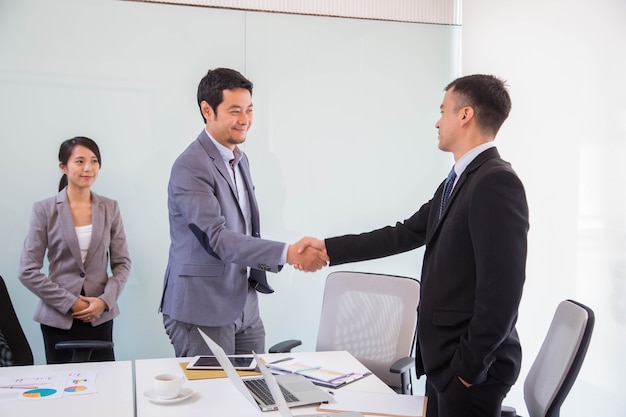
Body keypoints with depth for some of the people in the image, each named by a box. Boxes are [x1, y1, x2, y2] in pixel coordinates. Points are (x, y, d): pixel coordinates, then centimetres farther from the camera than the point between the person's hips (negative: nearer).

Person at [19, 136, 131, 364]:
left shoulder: (110, 208, 4)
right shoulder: (44, 210, -2)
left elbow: (122, 263, 6)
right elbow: (28, 271, -5)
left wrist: (105, 300, -9)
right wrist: (70, 302, -10)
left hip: (101, 316, 2)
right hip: (59, 317, -1)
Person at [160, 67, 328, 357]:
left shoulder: (240, 159, 12)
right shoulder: (190, 167, -17)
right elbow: (217, 238, -26)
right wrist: (288, 254, -32)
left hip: (245, 308, 8)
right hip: (202, 312, -8)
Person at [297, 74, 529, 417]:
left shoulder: (497, 182, -20)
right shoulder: (457, 182, 11)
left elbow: (501, 288, -24)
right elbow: (405, 234, 15)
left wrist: (469, 365, -18)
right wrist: (329, 248, 14)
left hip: (470, 367, -9)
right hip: (446, 360, 9)